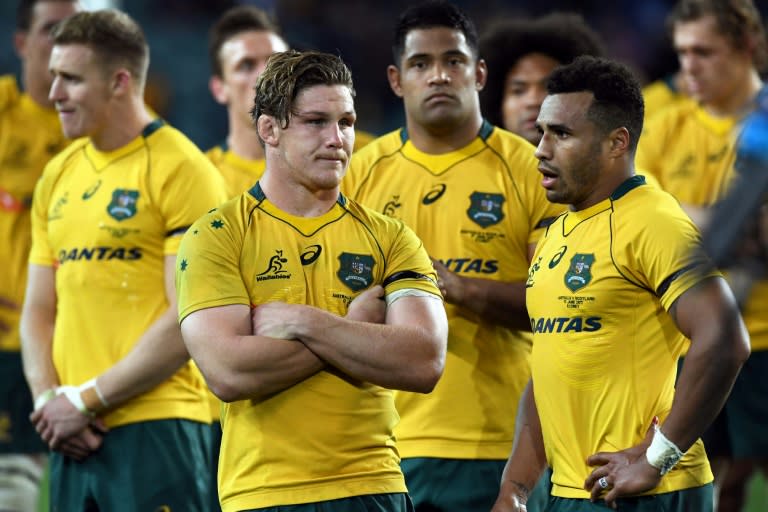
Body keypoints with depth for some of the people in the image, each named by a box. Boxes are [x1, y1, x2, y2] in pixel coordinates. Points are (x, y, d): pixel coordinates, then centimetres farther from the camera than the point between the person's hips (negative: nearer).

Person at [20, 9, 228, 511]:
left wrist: (87, 400, -11)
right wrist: (48, 399, -1)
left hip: (156, 430, -6)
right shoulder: (59, 176, 15)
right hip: (73, 435, 6)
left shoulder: (182, 171, -6)